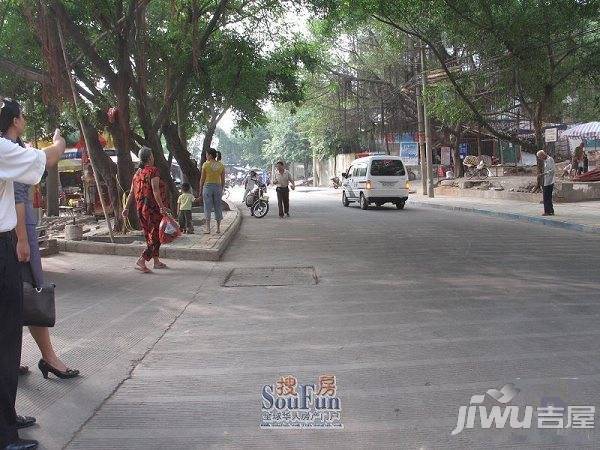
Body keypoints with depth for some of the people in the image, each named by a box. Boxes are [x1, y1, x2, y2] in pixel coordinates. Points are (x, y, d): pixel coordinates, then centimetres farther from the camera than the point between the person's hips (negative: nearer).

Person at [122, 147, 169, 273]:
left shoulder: (137, 173, 11)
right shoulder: (153, 170, -11)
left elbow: (131, 193, 11)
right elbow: (155, 190, -21)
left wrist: (127, 207, 13)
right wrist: (162, 206, -23)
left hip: (141, 208, 8)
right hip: (153, 207, -8)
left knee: (150, 235, 17)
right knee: (155, 236, -4)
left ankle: (156, 261, 26)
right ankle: (141, 261, -15)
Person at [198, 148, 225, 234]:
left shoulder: (205, 165, -6)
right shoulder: (221, 165, 4)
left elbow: (202, 179, -3)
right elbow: (223, 180, 6)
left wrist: (200, 190, 4)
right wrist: (222, 189, 15)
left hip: (207, 186, -3)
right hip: (218, 187, 3)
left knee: (208, 208, 2)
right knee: (218, 208, 9)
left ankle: (208, 228, 0)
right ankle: (218, 228, 12)